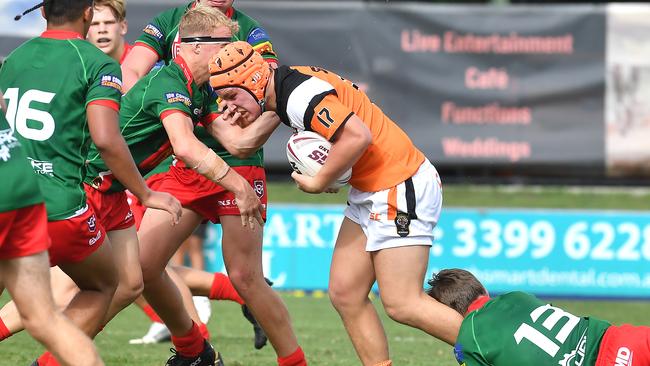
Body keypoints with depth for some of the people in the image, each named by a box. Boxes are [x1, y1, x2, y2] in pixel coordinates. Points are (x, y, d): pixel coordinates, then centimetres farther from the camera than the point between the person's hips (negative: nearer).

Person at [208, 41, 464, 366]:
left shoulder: (299, 95, -21)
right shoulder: (280, 90, 8)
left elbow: (357, 136, -29)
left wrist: (319, 182, -18)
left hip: (399, 189, -11)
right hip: (368, 193, 11)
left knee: (402, 305, -10)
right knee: (345, 295, 7)